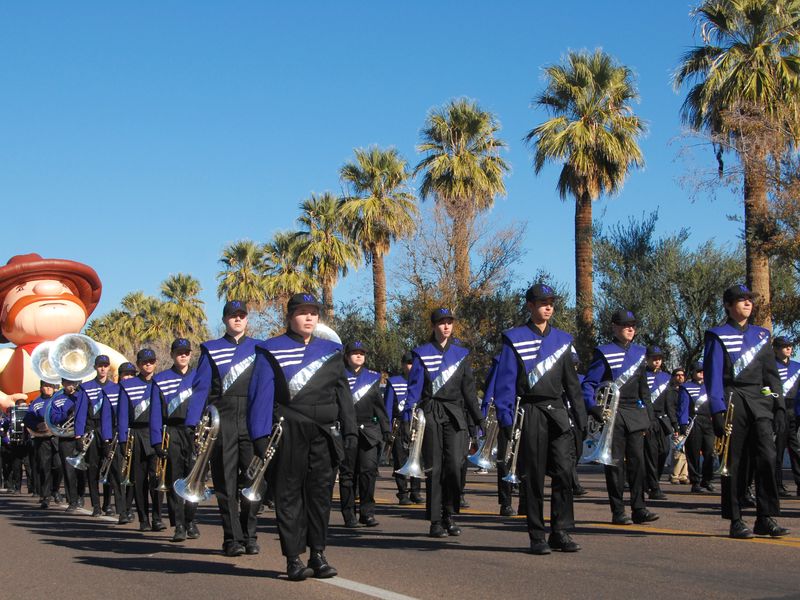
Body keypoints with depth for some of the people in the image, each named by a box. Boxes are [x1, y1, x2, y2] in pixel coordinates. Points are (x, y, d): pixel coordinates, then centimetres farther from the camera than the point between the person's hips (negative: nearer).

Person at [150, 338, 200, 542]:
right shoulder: (161, 380, 6)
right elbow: (155, 413, 3)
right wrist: (157, 441, -6)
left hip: (195, 433, 1)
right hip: (172, 434, -1)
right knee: (174, 481, -2)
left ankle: (191, 521, 15)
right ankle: (179, 526, 1)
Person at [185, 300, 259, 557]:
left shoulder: (259, 349, 12)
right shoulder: (211, 350, 9)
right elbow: (200, 388, 4)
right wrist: (194, 424, -4)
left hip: (252, 421, 1)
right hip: (222, 422, -1)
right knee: (226, 482, 0)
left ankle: (249, 536, 12)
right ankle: (232, 539, 6)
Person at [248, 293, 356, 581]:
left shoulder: (331, 350, 13)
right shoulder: (271, 351, 2)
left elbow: (343, 392, 14)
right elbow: (261, 394, -3)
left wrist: (350, 430, 6)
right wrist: (261, 436, -10)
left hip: (325, 433, 3)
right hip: (289, 433, -3)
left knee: (321, 491, 5)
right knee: (290, 494, 0)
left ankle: (318, 554, 13)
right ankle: (293, 557, 5)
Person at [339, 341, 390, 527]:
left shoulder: (372, 377, 15)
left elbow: (379, 405, 17)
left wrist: (385, 428, 11)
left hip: (368, 431, 2)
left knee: (369, 470, -7)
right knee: (347, 473, 1)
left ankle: (367, 512, 1)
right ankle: (349, 515, 7)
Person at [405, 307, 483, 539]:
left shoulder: (462, 353, 13)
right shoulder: (422, 353, 6)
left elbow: (469, 388, 16)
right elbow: (415, 386, 0)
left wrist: (479, 418, 12)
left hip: (455, 415, 2)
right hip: (431, 415, -2)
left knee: (454, 464, -10)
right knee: (434, 467, -1)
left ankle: (450, 516, 6)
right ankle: (436, 521, 5)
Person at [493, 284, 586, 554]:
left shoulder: (562, 339, 13)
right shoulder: (514, 339, 0)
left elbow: (572, 382, 15)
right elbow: (505, 382, -4)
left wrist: (581, 419, 10)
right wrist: (506, 419, -12)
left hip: (558, 413, 3)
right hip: (530, 415, -3)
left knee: (564, 471, -6)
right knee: (533, 477, 1)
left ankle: (561, 532, 2)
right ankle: (537, 537, 8)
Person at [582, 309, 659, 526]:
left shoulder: (639, 352, 13)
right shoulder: (604, 353, -4)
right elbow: (589, 384, -7)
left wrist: (647, 414, 14)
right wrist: (594, 408, -20)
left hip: (635, 415, 5)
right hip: (613, 416, -5)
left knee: (637, 461, 2)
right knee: (615, 463, -1)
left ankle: (639, 509, 7)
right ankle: (618, 512, 3)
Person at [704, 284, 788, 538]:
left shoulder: (761, 334, 15)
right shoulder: (718, 336, 1)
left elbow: (771, 372, 17)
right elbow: (713, 376, -5)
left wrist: (779, 403, 7)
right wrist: (717, 411, -13)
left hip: (759, 403, 4)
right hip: (733, 403, -4)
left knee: (767, 457, -7)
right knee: (734, 463, 0)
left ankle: (766, 518, -1)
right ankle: (736, 522, 6)